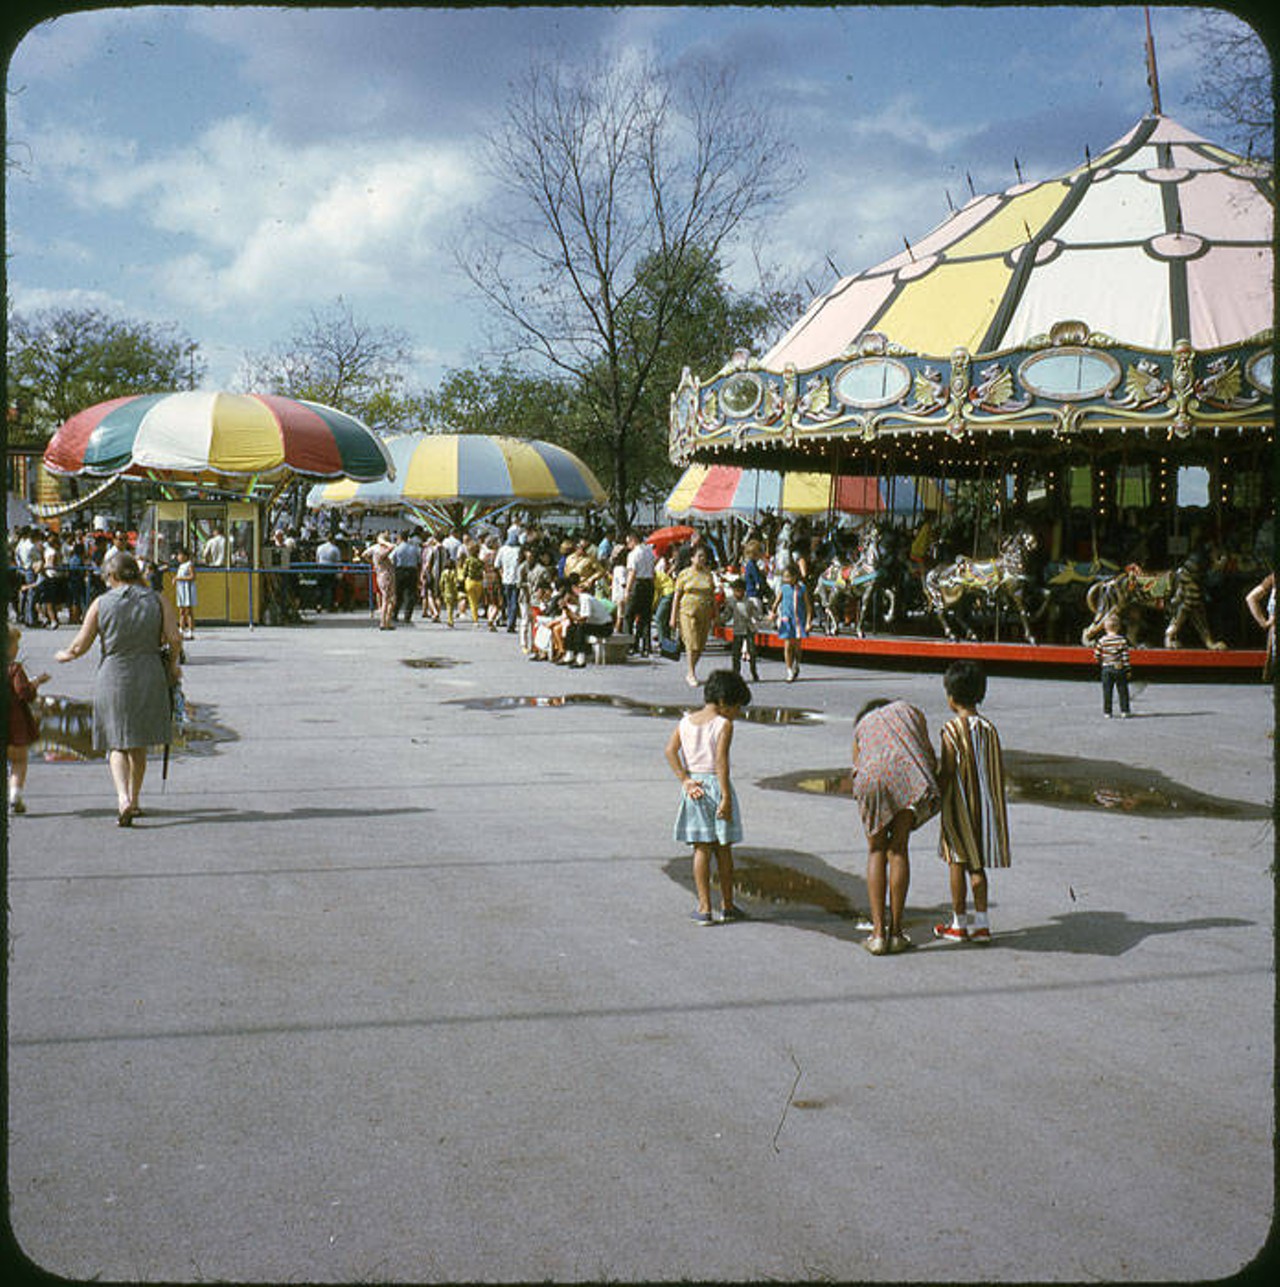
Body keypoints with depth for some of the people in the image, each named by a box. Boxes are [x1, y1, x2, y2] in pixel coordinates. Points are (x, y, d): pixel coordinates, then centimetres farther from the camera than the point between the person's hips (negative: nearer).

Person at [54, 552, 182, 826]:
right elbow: (175, 639, -7)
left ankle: (124, 799, -17)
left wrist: (65, 655, 21)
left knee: (117, 744, 3)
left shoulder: (101, 603, -2)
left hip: (113, 678, -2)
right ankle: (134, 800, 21)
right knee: (139, 744, 15)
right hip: (149, 678, 2)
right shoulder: (157, 600, 0)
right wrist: (172, 666, 10)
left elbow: (80, 645, 0)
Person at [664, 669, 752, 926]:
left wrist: (685, 780, -5)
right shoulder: (724, 725, -9)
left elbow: (670, 751, -2)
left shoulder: (686, 722, 7)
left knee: (701, 849, 6)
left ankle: (704, 908, 4)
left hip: (694, 787, 4)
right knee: (723, 849, 10)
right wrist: (726, 797, -18)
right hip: (716, 785, -3)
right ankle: (727, 905, 19)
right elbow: (721, 761, -17)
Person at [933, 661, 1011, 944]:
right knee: (976, 865, 13)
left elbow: (947, 773, -17)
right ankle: (981, 923, 12)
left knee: (957, 862, 5)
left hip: (959, 805, -5)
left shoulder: (952, 730, -15)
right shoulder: (989, 728, 2)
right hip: (984, 805, 5)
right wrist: (993, 802, 16)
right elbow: (999, 770, 5)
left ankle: (959, 924, 11)